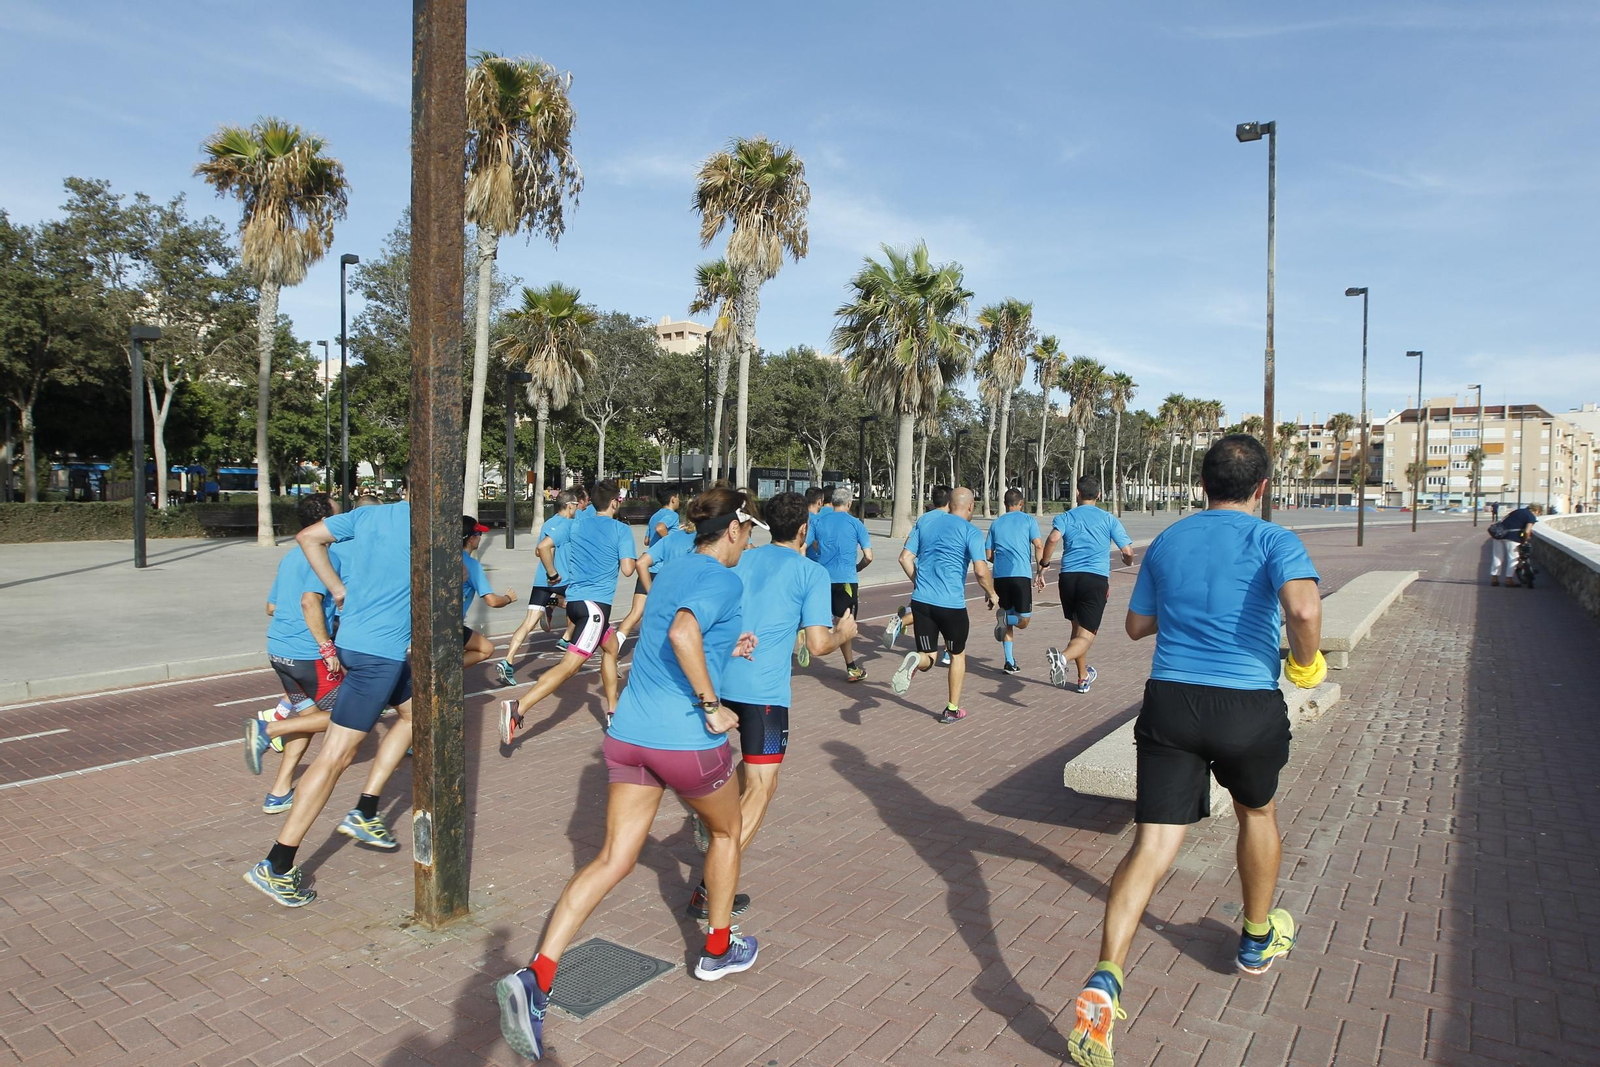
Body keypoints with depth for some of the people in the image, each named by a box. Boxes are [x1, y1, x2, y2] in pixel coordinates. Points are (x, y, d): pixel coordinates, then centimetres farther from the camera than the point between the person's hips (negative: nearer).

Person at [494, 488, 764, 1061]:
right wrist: (711, 705, -24)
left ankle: (535, 977, -2)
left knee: (612, 860, 10)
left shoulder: (672, 569, 13)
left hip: (629, 734, 7)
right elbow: (682, 632, -33)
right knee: (726, 831, 22)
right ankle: (719, 949, 38)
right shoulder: (724, 579, -13)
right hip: (689, 741, -7)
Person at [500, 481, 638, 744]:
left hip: (574, 600, 8)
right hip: (596, 604, -8)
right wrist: (634, 559, 12)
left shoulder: (575, 526, 11)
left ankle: (613, 711, 29)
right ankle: (518, 708, -26)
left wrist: (552, 574, 16)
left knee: (611, 647, 26)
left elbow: (544, 546, 3)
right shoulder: (622, 530, -3)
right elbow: (627, 569, -9)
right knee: (569, 665, -12)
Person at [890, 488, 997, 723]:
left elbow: (905, 558, 8)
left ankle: (914, 661, -23)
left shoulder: (924, 523, 10)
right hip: (952, 604, -3)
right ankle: (952, 710, 24)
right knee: (958, 655, 19)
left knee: (928, 657, 12)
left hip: (921, 601, 3)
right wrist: (991, 594, 4)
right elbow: (981, 571, -13)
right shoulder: (971, 531, -4)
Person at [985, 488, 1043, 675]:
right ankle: (1006, 617, -24)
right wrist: (1041, 570, -1)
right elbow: (1038, 545, -5)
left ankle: (1010, 662, 6)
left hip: (1000, 576, 3)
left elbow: (988, 554, 16)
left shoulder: (996, 523, 16)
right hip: (1021, 575, -3)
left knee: (1008, 622, 13)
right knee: (1023, 620, 7)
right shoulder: (1028, 520, 8)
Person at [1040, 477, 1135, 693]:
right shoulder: (1109, 519, 9)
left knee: (1077, 628, 21)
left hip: (1068, 578, 3)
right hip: (1096, 579, -2)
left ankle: (1083, 677, 34)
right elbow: (1128, 551, 4)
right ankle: (1063, 657, -39)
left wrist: (1043, 566, -4)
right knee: (1086, 635, -7)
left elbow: (1053, 538, -12)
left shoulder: (1065, 517, 9)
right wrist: (1128, 562, 27)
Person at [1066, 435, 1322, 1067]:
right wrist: (1306, 661, -4)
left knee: (1151, 848, -2)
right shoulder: (1273, 540, -3)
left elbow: (1136, 625, 19)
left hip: (1169, 702, 2)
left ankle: (1103, 984, -18)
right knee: (1257, 813, 28)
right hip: (1249, 707, -2)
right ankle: (1258, 939, 48)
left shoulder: (1165, 543, 10)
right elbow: (1303, 607, -23)